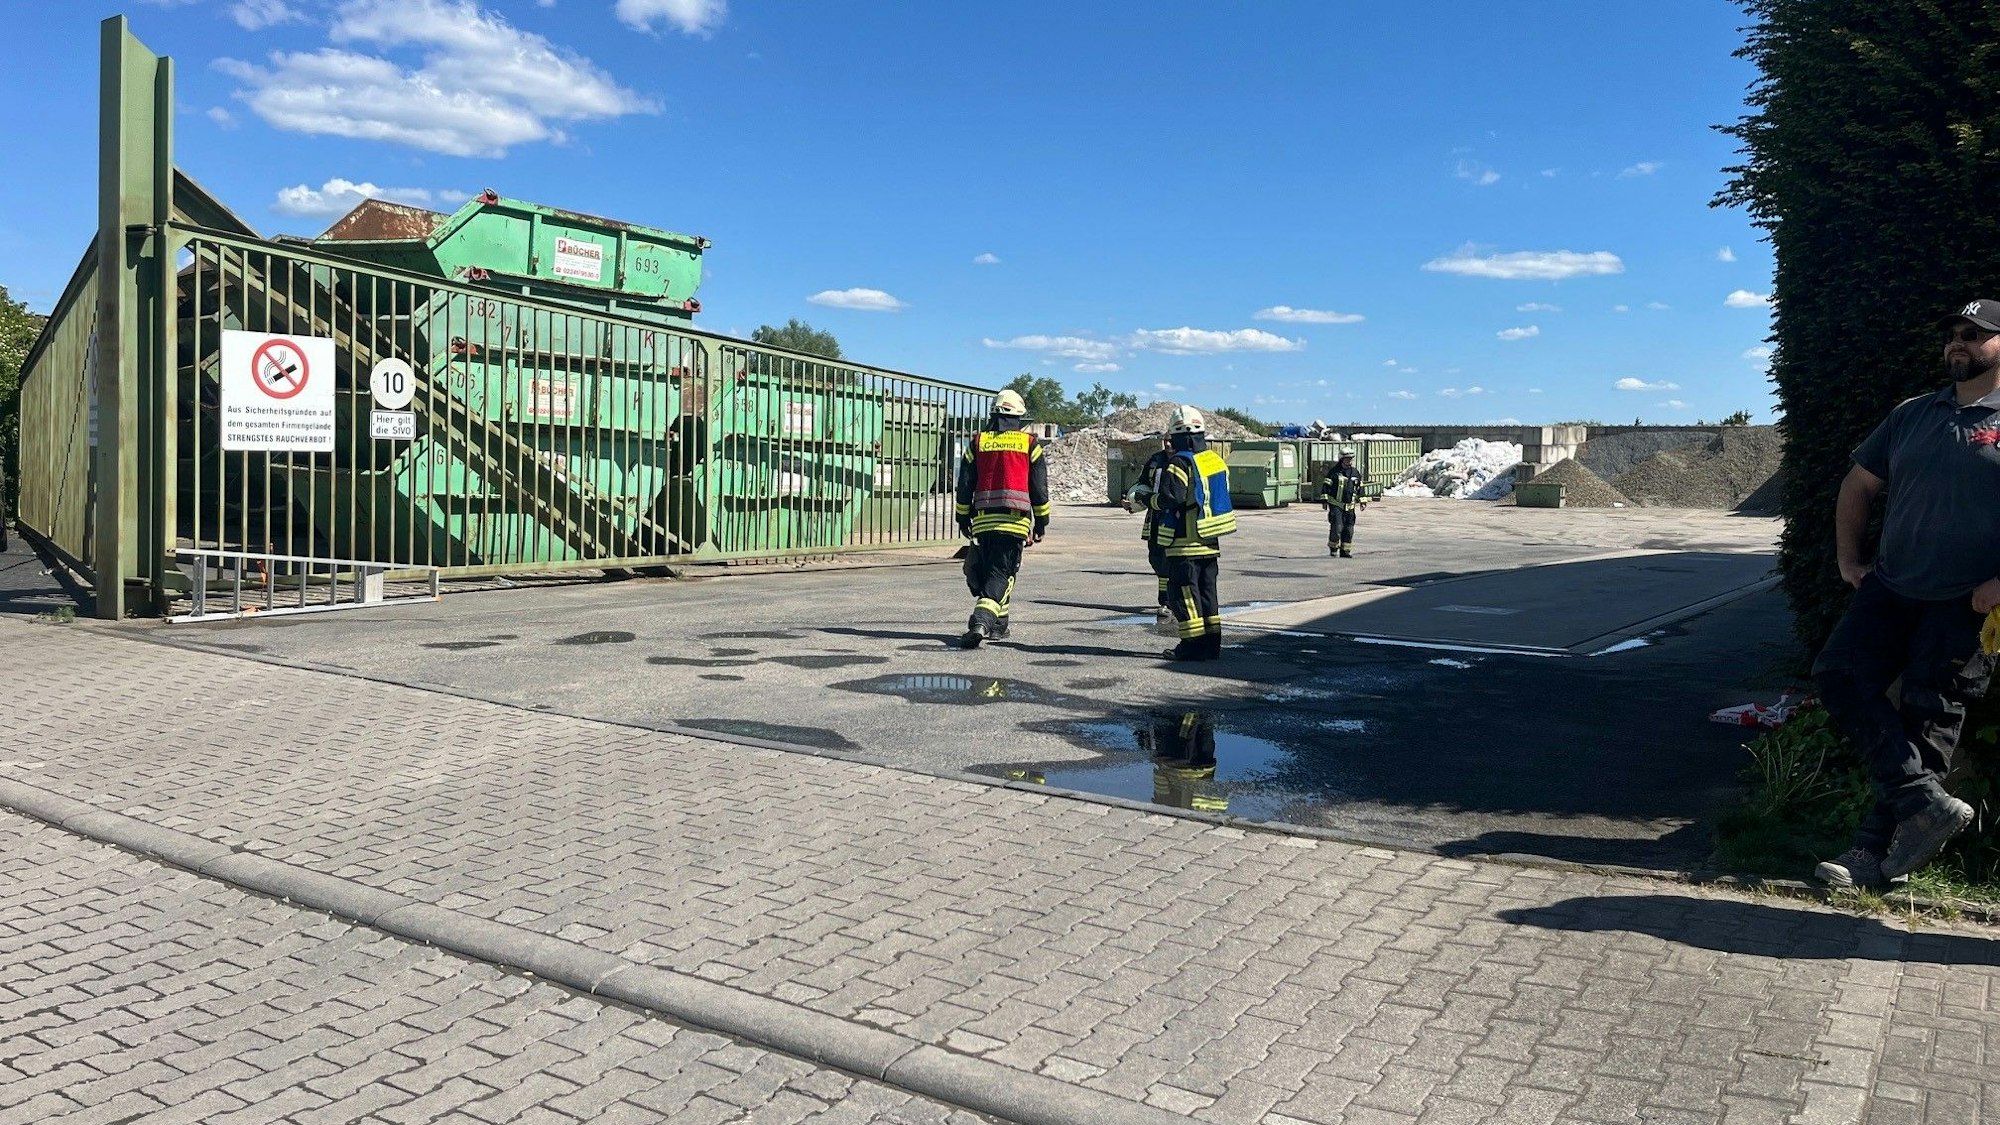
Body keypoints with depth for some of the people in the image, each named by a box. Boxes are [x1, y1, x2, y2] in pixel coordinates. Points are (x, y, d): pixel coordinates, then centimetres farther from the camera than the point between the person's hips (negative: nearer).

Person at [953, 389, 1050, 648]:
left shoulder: (977, 442, 9)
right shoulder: (1029, 443, 5)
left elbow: (965, 484, 10)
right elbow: (1039, 487, 6)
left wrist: (963, 518, 19)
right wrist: (1041, 522, 14)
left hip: (983, 519, 2)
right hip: (1015, 519, -2)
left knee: (986, 570, 16)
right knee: (1001, 574, -3)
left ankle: (998, 623, 20)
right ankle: (981, 622, -22)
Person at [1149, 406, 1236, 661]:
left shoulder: (1180, 462, -15)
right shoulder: (1216, 460, 10)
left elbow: (1171, 498, -23)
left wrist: (1151, 499, -5)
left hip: (1185, 544, -8)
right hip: (1211, 543, 8)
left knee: (1182, 593, -1)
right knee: (1207, 593, 13)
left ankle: (1193, 646, -1)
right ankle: (1212, 646, 15)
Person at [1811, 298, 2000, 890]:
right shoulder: (1912, 414, 14)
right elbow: (1858, 485, 21)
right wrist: (1849, 559, 12)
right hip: (1891, 588, 6)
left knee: (1929, 717, -3)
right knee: (1838, 673, -12)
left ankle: (1877, 849, 2)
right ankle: (1925, 800, -13)